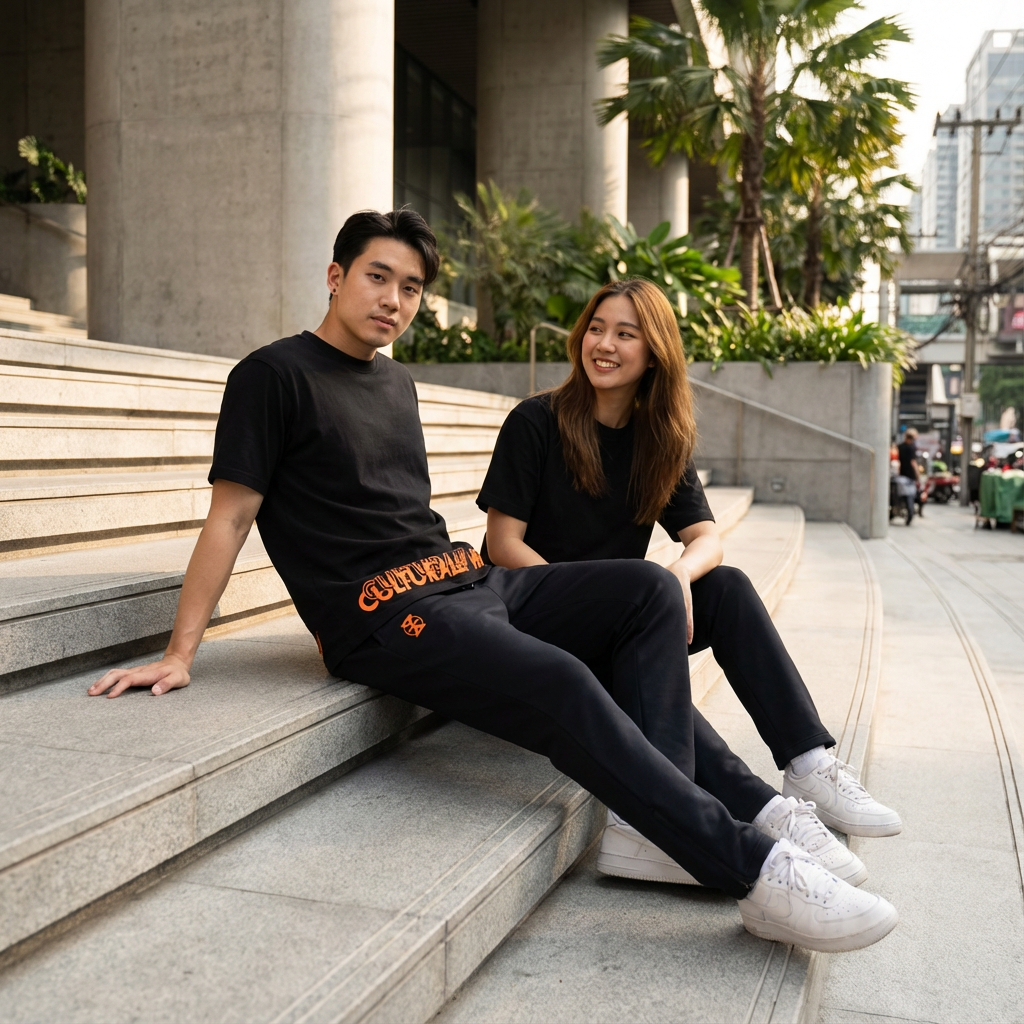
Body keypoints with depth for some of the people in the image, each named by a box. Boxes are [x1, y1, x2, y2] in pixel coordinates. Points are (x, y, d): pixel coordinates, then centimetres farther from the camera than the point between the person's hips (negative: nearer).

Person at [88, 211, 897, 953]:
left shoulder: (396, 382, 21)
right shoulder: (276, 375, -2)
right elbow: (231, 516, -6)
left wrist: (483, 576, 17)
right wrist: (179, 655, -10)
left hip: (463, 583, 9)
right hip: (382, 616, -8)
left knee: (649, 590, -5)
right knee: (562, 684, -30)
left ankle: (665, 814, -13)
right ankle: (754, 870, -23)